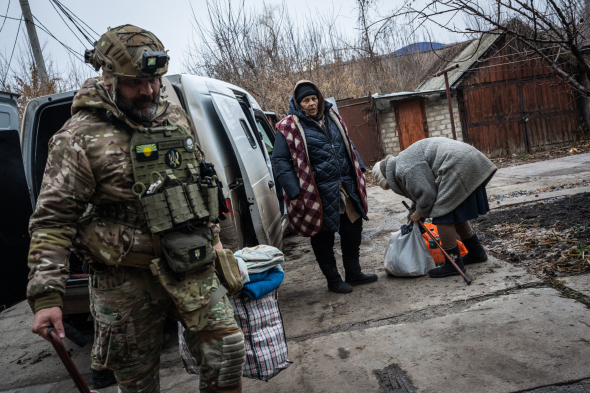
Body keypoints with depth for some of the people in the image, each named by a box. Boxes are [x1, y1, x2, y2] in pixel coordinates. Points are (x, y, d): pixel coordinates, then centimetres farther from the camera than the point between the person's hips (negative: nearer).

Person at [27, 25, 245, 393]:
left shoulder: (177, 118, 7)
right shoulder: (81, 137, -11)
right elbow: (52, 220, -11)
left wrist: (212, 233, 20)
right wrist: (47, 295, -15)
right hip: (127, 278, -4)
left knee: (227, 349, 5)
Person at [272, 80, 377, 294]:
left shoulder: (332, 117, 11)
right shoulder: (289, 127, -8)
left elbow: (348, 146, 22)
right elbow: (280, 161, -10)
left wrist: (358, 170, 16)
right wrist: (295, 193, -17)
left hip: (346, 187, 7)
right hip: (319, 194, -6)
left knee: (353, 229, 15)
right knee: (323, 238, 5)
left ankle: (354, 273, 32)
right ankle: (333, 280, 24)